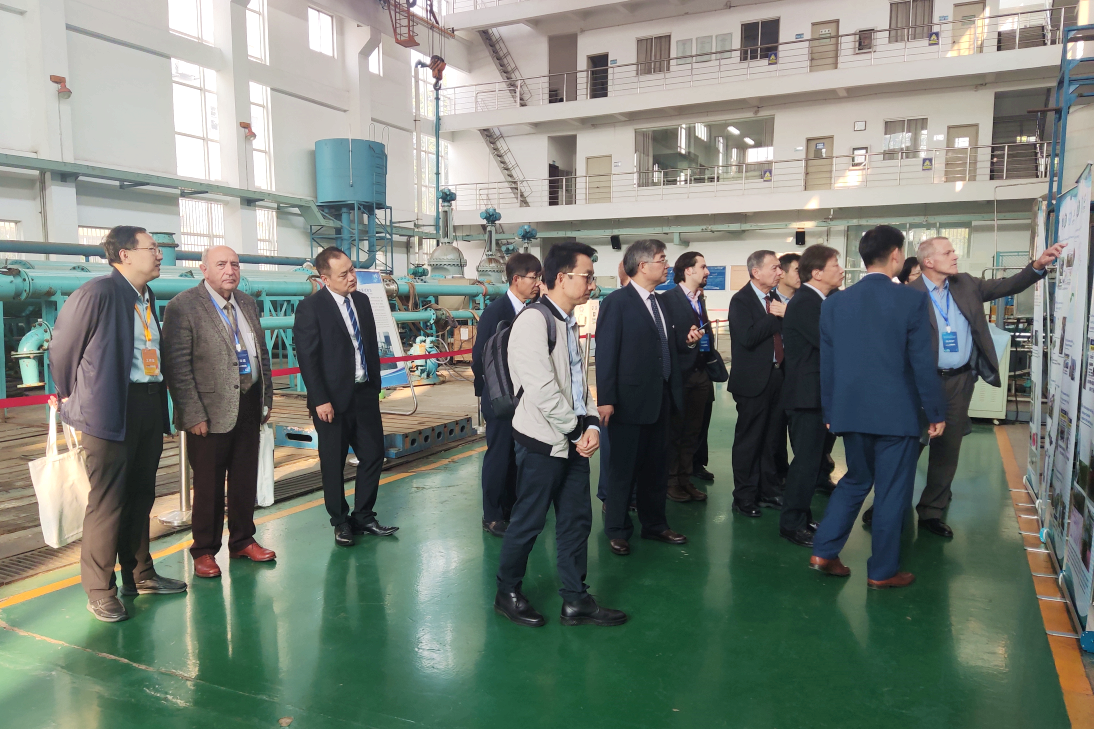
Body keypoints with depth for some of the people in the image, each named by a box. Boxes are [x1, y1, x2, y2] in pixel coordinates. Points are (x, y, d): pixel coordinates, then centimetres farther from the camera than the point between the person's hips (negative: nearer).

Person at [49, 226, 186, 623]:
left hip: (151, 405, 8)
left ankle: (139, 575, 31)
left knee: (140, 496, 17)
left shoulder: (147, 297, 12)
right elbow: (62, 347, -4)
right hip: (111, 408, -8)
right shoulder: (98, 292, -12)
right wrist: (71, 398, 6)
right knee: (108, 502, 0)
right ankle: (100, 591, 14)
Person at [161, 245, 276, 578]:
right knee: (209, 485, 6)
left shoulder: (247, 303, 10)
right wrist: (193, 415, -17)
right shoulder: (182, 307, -11)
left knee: (246, 479, 15)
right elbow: (177, 367, -14)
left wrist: (266, 399, 11)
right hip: (211, 412, -6)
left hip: (249, 404, 6)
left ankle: (243, 541, 31)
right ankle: (204, 550, 22)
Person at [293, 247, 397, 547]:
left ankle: (363, 517, 24)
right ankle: (341, 522, 24)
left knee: (373, 455, 8)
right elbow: (307, 358, -13)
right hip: (333, 399, -5)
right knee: (333, 464, 8)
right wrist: (320, 400, -16)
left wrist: (375, 384, 10)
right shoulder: (310, 307, -10)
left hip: (365, 394, 6)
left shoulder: (362, 300, 8)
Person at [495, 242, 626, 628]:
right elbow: (541, 390, -22)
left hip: (574, 442, 8)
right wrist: (576, 428, -12)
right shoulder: (533, 320, -16)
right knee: (529, 522, 5)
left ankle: (575, 601, 25)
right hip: (543, 441, -8)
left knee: (577, 520, 13)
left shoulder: (569, 323, 12)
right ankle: (507, 593, 26)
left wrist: (592, 425, -1)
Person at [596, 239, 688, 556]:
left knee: (656, 467, 17)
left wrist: (673, 390, 9)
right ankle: (617, 530, 20)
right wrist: (605, 399, -19)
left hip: (659, 399, 7)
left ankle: (654, 524, 31)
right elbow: (605, 352, -15)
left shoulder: (659, 302, 12)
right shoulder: (617, 301, -11)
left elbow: (665, 349, 14)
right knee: (623, 468, 5)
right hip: (629, 399, -7)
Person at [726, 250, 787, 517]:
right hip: (753, 380, -7)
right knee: (749, 440, 3)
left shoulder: (775, 298, 12)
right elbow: (748, 337, -24)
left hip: (777, 375, 7)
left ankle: (769, 491, 26)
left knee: (772, 438, 14)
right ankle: (744, 497, 14)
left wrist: (787, 314, -7)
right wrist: (776, 317, -16)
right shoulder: (741, 300, -11)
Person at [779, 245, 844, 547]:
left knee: (813, 459, 17)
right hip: (807, 394, -10)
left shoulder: (821, 301, 14)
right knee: (807, 461, -4)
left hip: (820, 393, 10)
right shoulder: (805, 303, -18)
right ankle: (791, 523, 6)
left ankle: (801, 516, 28)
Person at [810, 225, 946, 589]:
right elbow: (922, 363, -10)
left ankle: (823, 552, 17)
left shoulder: (834, 303, 1)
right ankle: (882, 571, 19)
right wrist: (937, 412, 1)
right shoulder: (912, 300, -10)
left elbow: (826, 365, 4)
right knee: (891, 491, 8)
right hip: (897, 413, -4)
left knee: (855, 480, 21)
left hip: (852, 410, 4)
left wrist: (830, 412, 14)